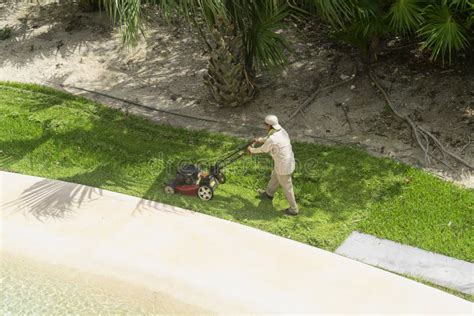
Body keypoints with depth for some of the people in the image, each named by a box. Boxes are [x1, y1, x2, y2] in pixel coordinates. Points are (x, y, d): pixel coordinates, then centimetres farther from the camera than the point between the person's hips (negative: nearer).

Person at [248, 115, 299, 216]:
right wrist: (260, 139, 31)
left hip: (283, 166, -9)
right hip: (289, 161, 9)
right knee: (275, 177, 33)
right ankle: (269, 194, 58)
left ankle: (293, 209, 26)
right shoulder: (281, 130, -4)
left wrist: (252, 150, 9)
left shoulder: (272, 140, -30)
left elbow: (263, 150, -10)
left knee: (287, 187, 10)